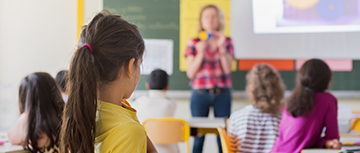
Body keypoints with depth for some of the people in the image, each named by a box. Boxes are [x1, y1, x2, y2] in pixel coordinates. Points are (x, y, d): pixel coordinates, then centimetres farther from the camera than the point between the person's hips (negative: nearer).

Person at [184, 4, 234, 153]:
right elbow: (190, 73, 0)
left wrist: (221, 47, -10)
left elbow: (228, 69, -2)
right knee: (198, 135, -1)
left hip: (222, 94, 1)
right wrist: (200, 53, -12)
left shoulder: (227, 41, 8)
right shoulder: (193, 43, 5)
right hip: (200, 94, -1)